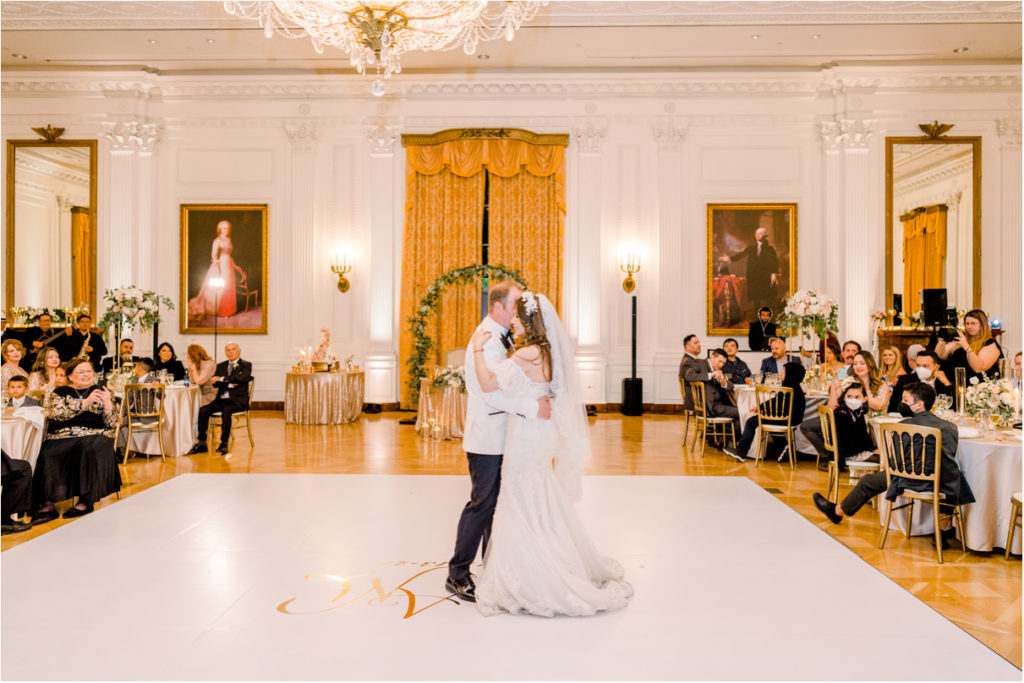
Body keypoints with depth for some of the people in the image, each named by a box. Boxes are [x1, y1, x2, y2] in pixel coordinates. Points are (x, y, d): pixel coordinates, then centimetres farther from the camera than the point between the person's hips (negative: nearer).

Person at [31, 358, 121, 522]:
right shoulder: (60, 392, 18)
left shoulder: (102, 392, 17)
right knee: (48, 457, -30)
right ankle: (47, 504, -30)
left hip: (94, 436, -1)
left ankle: (86, 501, -29)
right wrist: (85, 402, -12)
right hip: (62, 437, 1)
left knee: (91, 450, -35)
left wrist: (107, 403, -9)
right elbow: (57, 414, -4)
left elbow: (112, 424, 8)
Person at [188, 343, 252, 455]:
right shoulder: (221, 366, 19)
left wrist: (222, 379, -13)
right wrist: (230, 384, -10)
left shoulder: (246, 365, 4)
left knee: (226, 411, -35)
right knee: (203, 410, -20)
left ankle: (224, 443, -28)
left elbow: (241, 378, -16)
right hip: (222, 399, 5)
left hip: (237, 400, -5)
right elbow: (215, 383, 6)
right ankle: (201, 443, -17)